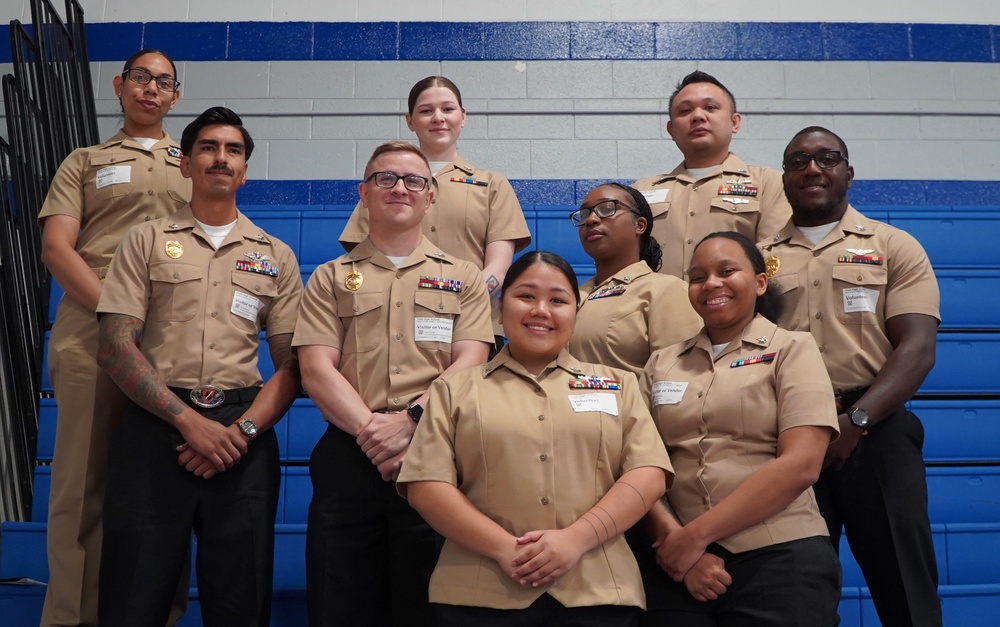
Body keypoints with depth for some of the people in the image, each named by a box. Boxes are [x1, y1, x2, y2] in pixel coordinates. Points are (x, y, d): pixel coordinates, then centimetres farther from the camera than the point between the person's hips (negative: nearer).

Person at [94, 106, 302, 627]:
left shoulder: (275, 256, 12)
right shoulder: (147, 241, 8)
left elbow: (292, 364, 6)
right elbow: (115, 347, -1)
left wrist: (242, 431, -10)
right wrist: (188, 421, -12)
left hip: (243, 436, 1)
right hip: (154, 425, -1)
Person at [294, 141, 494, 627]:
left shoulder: (463, 278, 14)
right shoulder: (330, 278, 15)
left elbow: (469, 364, 0)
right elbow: (316, 370, 2)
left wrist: (410, 420, -16)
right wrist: (373, 431, -13)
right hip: (347, 458, 1)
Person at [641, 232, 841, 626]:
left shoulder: (792, 349, 1)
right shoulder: (661, 364, 10)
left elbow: (801, 463, -11)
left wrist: (696, 535, -13)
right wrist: (671, 537, -13)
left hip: (779, 559, -2)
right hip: (680, 566, 3)